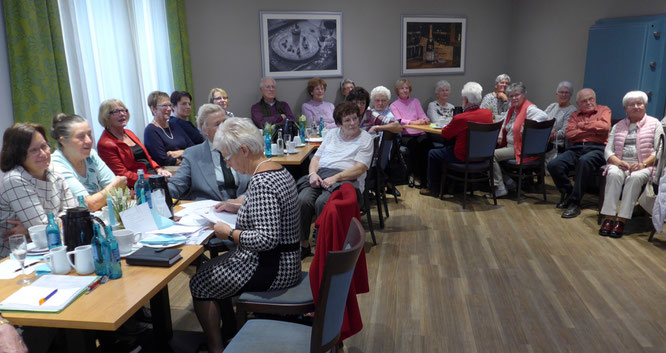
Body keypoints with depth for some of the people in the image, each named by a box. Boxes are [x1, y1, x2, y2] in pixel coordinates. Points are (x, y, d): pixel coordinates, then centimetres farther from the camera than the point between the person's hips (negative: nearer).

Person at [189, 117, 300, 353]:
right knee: (210, 268, 23)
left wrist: (229, 233, -18)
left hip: (271, 269, -10)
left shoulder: (261, 182, -27)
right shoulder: (277, 170, 4)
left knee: (199, 284, 4)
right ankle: (231, 331, 35)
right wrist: (236, 207, 12)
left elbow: (266, 238, -32)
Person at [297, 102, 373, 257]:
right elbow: (316, 158, 19)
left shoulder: (365, 139, 7)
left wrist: (335, 178, -18)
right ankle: (304, 244, -11)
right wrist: (313, 173, -3)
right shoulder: (332, 134, 23)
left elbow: (359, 169, -5)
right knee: (303, 200, -26)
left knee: (322, 203, -34)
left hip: (345, 179, -4)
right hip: (320, 174, 4)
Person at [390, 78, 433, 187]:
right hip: (405, 135, -2)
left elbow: (422, 116, 11)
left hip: (419, 133, 2)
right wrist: (414, 122, -21)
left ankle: (428, 175, -28)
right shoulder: (394, 105, 13)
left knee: (426, 142, -33)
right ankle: (418, 176, -29)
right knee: (413, 145, -36)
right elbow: (398, 121, -4)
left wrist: (425, 120, -16)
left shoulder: (415, 101, 23)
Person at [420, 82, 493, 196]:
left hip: (463, 158, -7)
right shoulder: (488, 113, -6)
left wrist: (451, 124, 11)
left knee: (432, 154, 15)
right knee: (447, 148, 32)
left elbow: (445, 134, -8)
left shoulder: (460, 118, -25)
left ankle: (432, 188, 25)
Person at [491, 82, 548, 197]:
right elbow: (505, 124, 32)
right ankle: (508, 181, 8)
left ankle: (500, 188, -10)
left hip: (520, 149, -10)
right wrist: (501, 132, 11)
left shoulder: (529, 108, -14)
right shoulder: (512, 109, 15)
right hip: (509, 146, 10)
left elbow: (544, 116, -31)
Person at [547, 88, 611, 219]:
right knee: (553, 165, -23)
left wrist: (582, 125, 3)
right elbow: (569, 134, 4)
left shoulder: (604, 110, 16)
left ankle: (575, 203, -29)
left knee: (584, 161, -38)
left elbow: (604, 126, -7)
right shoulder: (575, 115, 23)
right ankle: (568, 193, 3)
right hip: (577, 149, 4)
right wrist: (593, 130, -1)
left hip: (597, 148, -3)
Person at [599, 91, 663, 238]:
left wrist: (643, 164, -15)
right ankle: (608, 217, -39)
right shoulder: (618, 126, 19)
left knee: (635, 177, -35)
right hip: (620, 164, 2)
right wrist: (619, 162, -12)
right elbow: (608, 150, 9)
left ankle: (621, 220, -38)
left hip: (644, 166, -2)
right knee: (614, 174, -33)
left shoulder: (654, 124, 12)